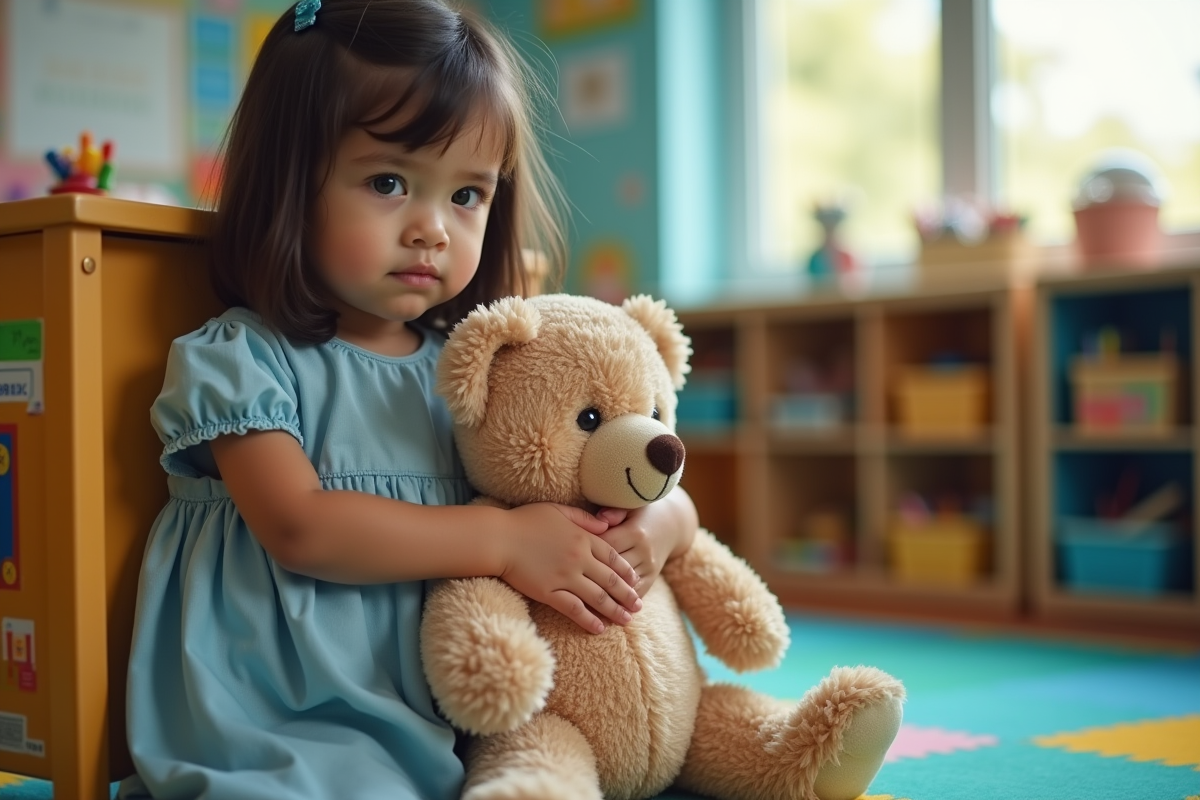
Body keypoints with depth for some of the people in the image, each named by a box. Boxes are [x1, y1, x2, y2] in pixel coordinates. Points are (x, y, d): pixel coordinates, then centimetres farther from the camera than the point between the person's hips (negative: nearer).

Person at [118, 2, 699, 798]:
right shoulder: (238, 359, -3)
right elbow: (299, 527, -17)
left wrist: (660, 523, -11)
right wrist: (501, 539, -16)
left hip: (443, 725, 5)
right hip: (283, 736, -5)